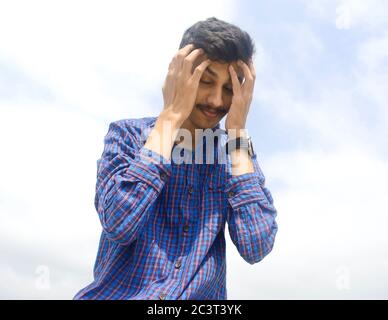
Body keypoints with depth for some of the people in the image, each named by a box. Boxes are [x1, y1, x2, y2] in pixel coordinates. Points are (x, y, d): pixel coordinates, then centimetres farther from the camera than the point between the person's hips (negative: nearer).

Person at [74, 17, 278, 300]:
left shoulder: (238, 154, 5)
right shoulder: (128, 133, 0)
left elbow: (256, 248, -9)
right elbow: (119, 224, -17)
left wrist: (238, 130, -9)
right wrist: (172, 115, -13)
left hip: (202, 297, 2)